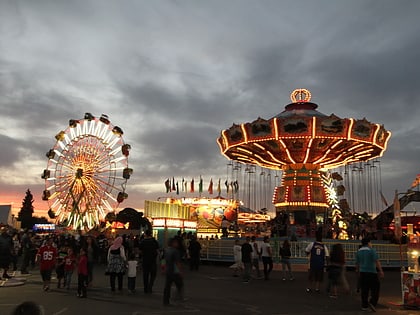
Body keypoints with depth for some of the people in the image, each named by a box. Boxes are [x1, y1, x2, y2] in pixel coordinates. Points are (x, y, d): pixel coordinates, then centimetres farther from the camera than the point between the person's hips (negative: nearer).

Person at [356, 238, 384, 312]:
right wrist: (381, 271, -13)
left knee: (364, 289, 8)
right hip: (372, 272, -5)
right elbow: (377, 261, -14)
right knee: (375, 288, 3)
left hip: (362, 272, 5)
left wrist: (358, 271, 28)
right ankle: (372, 303, -11)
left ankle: (364, 306, 10)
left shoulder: (358, 251, 10)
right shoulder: (371, 250, -8)